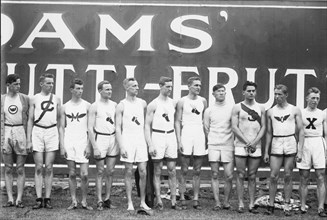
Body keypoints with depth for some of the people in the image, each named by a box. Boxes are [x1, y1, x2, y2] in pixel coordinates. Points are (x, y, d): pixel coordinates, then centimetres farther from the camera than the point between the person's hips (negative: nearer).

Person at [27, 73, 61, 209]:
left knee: (49, 168, 1)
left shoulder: (56, 99, 9)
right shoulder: (34, 99, 5)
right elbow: (30, 120, 5)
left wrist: (60, 137, 5)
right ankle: (39, 199, 1)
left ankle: (47, 199, 5)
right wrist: (28, 140, -1)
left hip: (52, 132, 1)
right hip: (37, 132, -1)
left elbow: (59, 119, 12)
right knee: (39, 168, -1)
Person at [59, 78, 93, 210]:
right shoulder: (65, 107, 7)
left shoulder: (87, 106, 3)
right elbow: (62, 128, 8)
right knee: (72, 174, 6)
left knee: (84, 175, -5)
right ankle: (74, 201, 13)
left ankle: (84, 202, 8)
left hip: (82, 142, -1)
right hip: (69, 143, 2)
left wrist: (89, 145, -6)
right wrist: (62, 146, -1)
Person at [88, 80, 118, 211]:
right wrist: (95, 147, -13)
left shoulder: (115, 105, 9)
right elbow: (90, 128, -7)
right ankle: (99, 201, 4)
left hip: (113, 139, 4)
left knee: (110, 171, 6)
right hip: (100, 138, -4)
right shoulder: (94, 106, -4)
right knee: (100, 172, 0)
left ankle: (107, 199, 14)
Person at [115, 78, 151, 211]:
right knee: (129, 172, 1)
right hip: (127, 141, -3)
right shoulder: (121, 106, -1)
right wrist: (121, 147, -12)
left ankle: (143, 202, 10)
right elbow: (118, 128, -4)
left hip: (141, 140, 3)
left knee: (143, 172, 0)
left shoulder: (142, 103, 9)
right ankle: (130, 203, 8)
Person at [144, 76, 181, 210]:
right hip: (157, 137, -4)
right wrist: (150, 145, -13)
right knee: (157, 171, 2)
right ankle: (159, 201, 7)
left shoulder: (173, 103, 9)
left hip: (171, 136, 4)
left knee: (172, 171, 3)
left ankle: (173, 202, 7)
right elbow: (147, 125, -5)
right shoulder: (153, 105, -4)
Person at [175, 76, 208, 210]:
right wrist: (179, 140, -9)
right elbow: (177, 122, -2)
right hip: (186, 135, -3)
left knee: (197, 171, 6)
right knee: (184, 171, 0)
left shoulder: (203, 101, 10)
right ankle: (182, 199, 5)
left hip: (200, 135, 3)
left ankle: (196, 200, 11)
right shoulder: (182, 101, 0)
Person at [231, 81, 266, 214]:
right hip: (241, 146, -2)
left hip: (256, 147, 2)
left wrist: (254, 142, -9)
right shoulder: (237, 108, 2)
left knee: (252, 176, 5)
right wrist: (247, 142, -11)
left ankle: (252, 205, 9)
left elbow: (263, 127, 6)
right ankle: (241, 204, 4)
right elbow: (234, 127, -4)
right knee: (240, 176, -1)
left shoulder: (261, 109, 10)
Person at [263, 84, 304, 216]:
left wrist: (300, 151, -7)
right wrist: (266, 152, 9)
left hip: (291, 143, -1)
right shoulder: (270, 112, 9)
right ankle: (271, 205, 5)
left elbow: (301, 131, 1)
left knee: (288, 176, 2)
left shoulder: (295, 110, 3)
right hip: (276, 144, 1)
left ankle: (287, 206, 10)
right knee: (273, 176, -3)